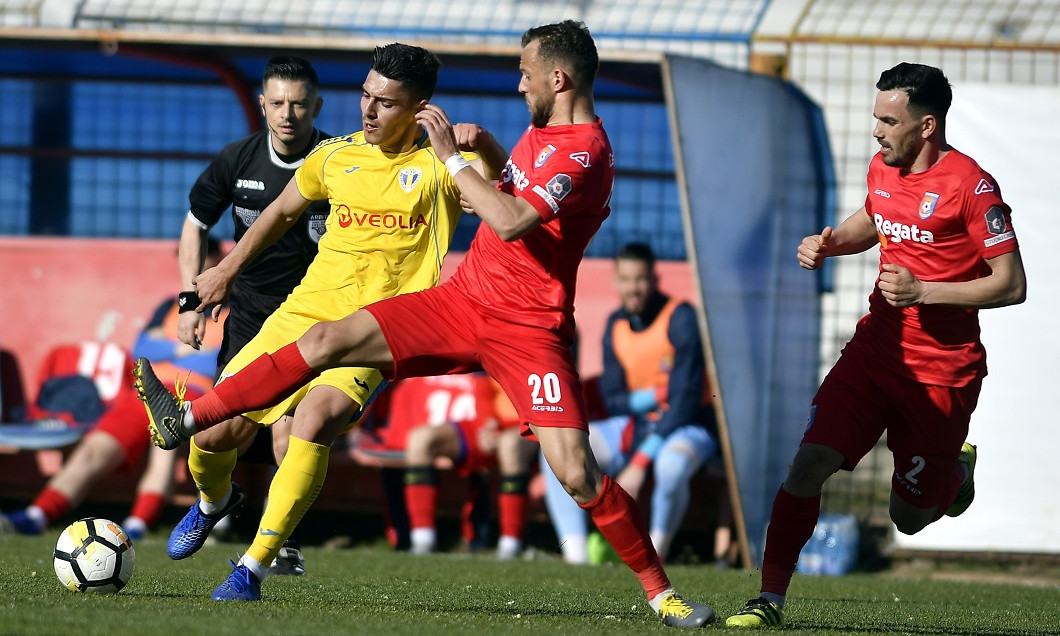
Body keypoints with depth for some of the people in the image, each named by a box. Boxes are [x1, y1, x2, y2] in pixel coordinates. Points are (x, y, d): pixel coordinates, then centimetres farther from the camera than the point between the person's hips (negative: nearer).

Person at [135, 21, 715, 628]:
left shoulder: (586, 151, -17)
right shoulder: (542, 130, 13)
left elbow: (511, 221, -30)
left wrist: (454, 155, -20)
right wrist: (484, 145, 16)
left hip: (529, 330, -8)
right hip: (463, 300, 8)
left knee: (577, 475, -17)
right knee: (328, 339, -3)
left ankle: (662, 593, 1)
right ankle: (188, 420, 0)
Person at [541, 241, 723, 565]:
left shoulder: (680, 318, -13)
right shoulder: (616, 326, 5)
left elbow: (686, 397, -20)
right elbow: (613, 400, 5)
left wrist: (641, 462, -25)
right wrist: (655, 396, -17)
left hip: (688, 427, -6)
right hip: (633, 427, 6)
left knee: (672, 463, -41)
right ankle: (575, 557, -22)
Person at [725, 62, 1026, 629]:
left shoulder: (970, 185, -15)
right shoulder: (882, 168, 6)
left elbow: (1011, 285, -15)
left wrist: (923, 292, -20)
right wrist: (829, 243, 8)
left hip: (942, 373, -5)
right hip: (874, 349, 5)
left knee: (909, 517, 6)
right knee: (809, 465, -13)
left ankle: (958, 470, 39)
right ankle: (771, 598, -6)